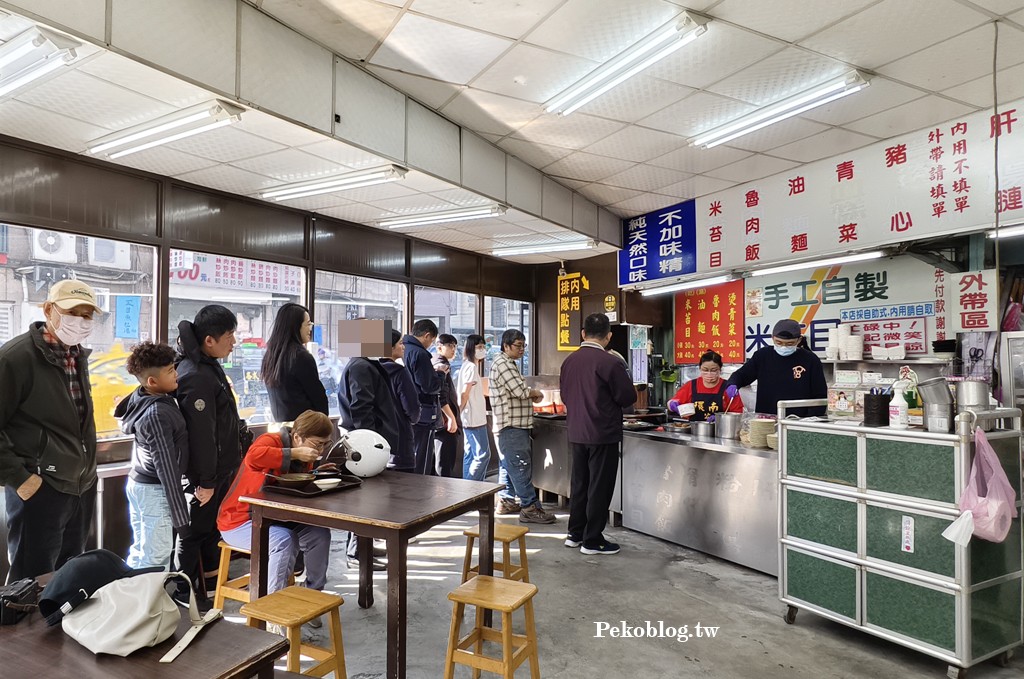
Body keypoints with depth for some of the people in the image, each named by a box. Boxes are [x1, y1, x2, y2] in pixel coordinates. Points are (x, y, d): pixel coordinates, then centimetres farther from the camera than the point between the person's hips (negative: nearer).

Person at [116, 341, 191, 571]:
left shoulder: (139, 397, 0)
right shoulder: (158, 414, -25)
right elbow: (167, 468, -23)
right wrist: (180, 517, -19)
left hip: (138, 483, 9)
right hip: (155, 491, -9)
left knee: (139, 552, 19)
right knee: (155, 559, -1)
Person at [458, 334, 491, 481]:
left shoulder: (468, 366, 16)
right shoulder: (471, 367, -14)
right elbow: (464, 394, -16)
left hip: (474, 419, 10)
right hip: (475, 419, -10)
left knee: (471, 455, 11)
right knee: (483, 455, -7)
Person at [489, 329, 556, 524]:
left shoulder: (508, 364, 19)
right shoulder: (503, 364, -15)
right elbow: (521, 391, -22)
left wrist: (531, 395, 4)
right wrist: (537, 394, -3)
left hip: (513, 426, 11)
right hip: (511, 426, -11)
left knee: (509, 465, 17)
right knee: (521, 466, -9)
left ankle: (505, 501, 26)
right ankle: (530, 508, -8)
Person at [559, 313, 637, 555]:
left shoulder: (569, 361, 2)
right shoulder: (609, 362, -18)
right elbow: (628, 397, -11)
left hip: (576, 433, 6)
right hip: (603, 434, -6)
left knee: (579, 483, 17)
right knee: (599, 487, 5)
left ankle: (575, 533, 28)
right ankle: (592, 540, 14)